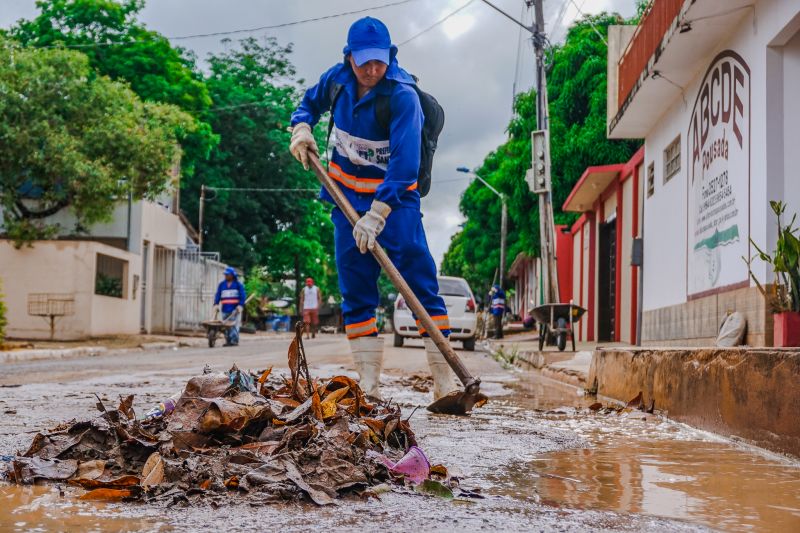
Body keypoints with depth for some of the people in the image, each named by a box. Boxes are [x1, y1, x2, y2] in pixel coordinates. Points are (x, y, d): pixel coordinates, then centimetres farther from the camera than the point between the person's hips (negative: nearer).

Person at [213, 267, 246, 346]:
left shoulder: (238, 284, 2)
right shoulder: (221, 284, 13)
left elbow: (243, 296, -2)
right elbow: (218, 295, 9)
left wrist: (240, 305, -15)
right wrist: (216, 304, -5)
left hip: (235, 309, -4)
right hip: (225, 309, 4)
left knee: (234, 325, -11)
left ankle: (234, 341, -11)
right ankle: (228, 341, 6)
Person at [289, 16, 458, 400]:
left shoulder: (402, 94, -21)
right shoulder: (337, 79, -2)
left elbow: (405, 160, -29)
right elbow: (310, 102, 21)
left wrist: (377, 214, -36)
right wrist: (301, 128, -1)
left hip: (394, 195, -5)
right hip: (347, 193, 5)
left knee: (420, 279, -11)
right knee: (355, 289, 2)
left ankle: (445, 381, -11)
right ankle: (368, 386, 6)